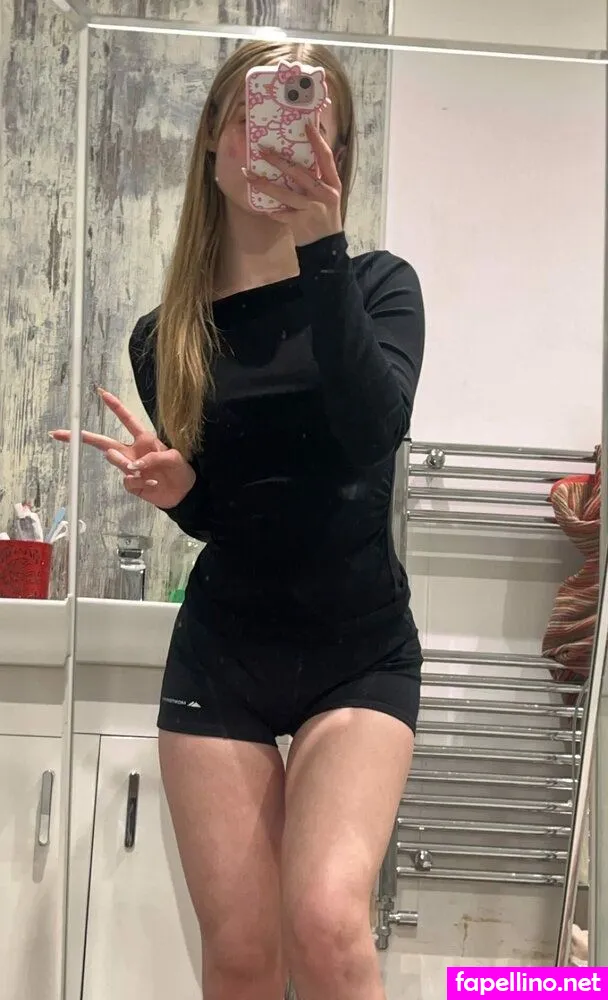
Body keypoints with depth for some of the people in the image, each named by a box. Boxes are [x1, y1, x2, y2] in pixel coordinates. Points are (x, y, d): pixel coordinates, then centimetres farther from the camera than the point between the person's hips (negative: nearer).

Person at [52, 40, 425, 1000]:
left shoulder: (377, 285, -2)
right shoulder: (165, 336, 2)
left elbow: (373, 433, -22)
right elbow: (215, 513, 8)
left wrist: (321, 247, -28)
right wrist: (171, 487, -14)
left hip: (361, 649, -1)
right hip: (220, 653, 2)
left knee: (325, 922, -19)